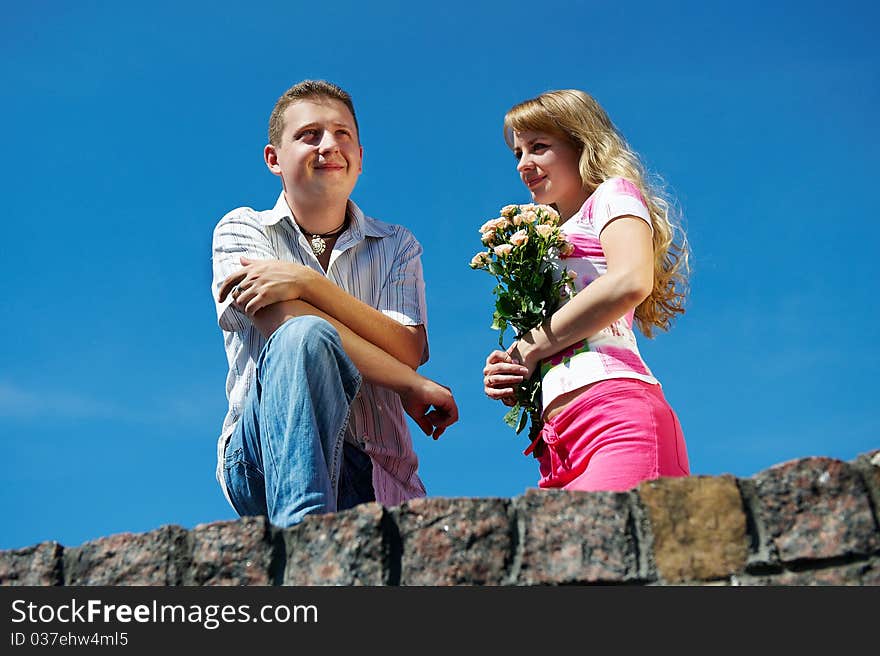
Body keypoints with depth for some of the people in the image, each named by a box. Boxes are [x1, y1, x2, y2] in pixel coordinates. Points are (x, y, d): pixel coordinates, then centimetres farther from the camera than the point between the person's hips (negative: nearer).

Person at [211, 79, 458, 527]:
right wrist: (411, 387, -11)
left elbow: (408, 350, -2)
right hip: (262, 462, -2)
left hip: (373, 474, 2)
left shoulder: (396, 247, 16)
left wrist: (308, 282, -13)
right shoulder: (241, 231, 9)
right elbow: (287, 324, -10)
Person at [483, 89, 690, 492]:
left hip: (616, 412, -7)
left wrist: (531, 348, -3)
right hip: (560, 437, 7)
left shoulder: (612, 194, 13)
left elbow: (631, 282, -10)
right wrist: (509, 380, 9)